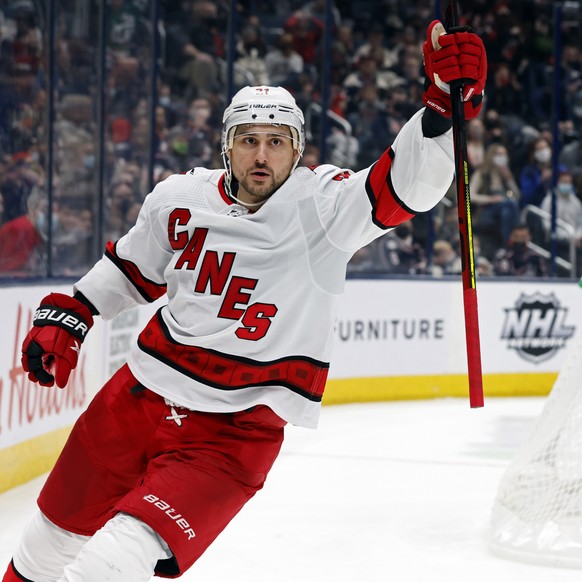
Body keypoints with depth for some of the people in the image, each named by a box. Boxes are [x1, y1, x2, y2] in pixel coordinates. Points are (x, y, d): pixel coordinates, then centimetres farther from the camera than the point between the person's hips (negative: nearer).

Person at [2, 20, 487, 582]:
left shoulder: (322, 204, -13)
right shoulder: (180, 199, -2)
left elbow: (407, 186, -29)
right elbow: (131, 267, 17)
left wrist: (443, 104, -43)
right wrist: (67, 316, 11)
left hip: (237, 427, -4)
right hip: (139, 397, 5)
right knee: (57, 533, 19)